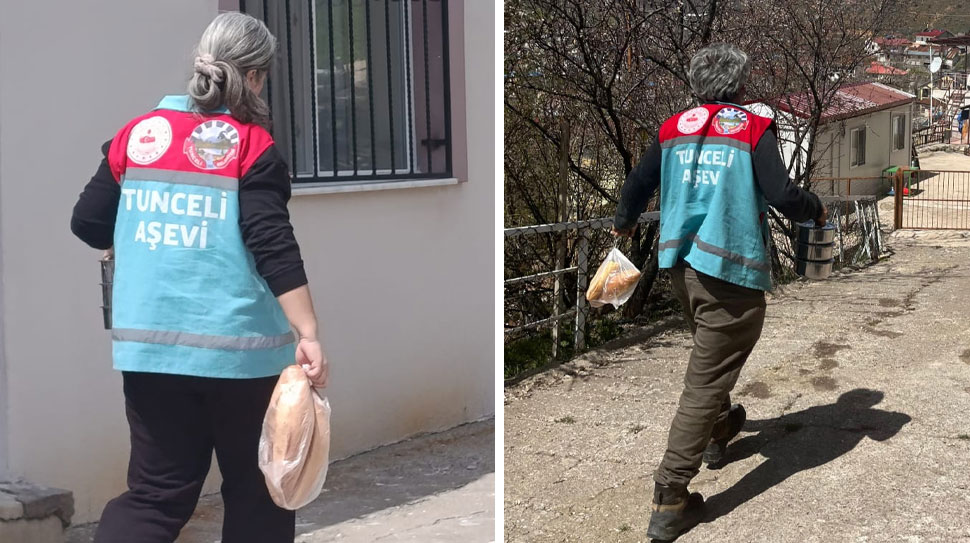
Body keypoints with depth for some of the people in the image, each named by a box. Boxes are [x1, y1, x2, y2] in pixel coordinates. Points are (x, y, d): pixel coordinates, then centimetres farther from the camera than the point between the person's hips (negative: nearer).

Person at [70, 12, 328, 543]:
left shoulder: (137, 134, 5)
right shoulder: (252, 145, -8)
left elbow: (89, 224, 11)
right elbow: (274, 246, -15)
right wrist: (307, 334, -16)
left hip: (151, 345, 4)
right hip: (238, 345, -4)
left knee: (158, 490, 13)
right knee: (256, 488, 14)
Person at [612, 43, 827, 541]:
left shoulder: (673, 129, 6)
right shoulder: (753, 130, -8)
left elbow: (637, 184, 12)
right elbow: (783, 197, -14)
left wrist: (624, 222, 32)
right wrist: (817, 210, 7)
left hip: (681, 266, 6)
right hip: (730, 273, -6)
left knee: (712, 354, 31)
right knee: (706, 379, -4)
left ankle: (718, 431, 53)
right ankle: (669, 501, -5)